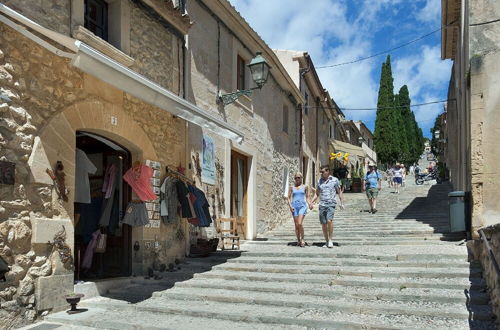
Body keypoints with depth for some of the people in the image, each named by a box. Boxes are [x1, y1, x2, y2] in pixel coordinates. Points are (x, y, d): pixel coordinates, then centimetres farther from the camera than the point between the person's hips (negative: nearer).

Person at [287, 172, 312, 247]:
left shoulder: (305, 187, 6)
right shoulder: (292, 187, 8)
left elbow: (307, 197, 11)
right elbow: (289, 198, 8)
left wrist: (309, 204, -7)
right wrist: (290, 206, -6)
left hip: (302, 206, -2)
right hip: (294, 206, 2)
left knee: (300, 223, -16)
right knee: (296, 225, 4)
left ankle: (302, 240, -3)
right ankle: (298, 240, 17)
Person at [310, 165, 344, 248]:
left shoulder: (335, 180, 0)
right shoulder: (320, 181, 11)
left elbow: (339, 192, 6)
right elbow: (317, 193, 19)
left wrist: (342, 203, -4)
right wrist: (312, 202, 7)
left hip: (331, 204, -4)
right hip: (322, 205, 4)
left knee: (329, 220, -22)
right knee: (323, 224, 5)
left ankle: (330, 240, -8)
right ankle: (327, 242, 17)